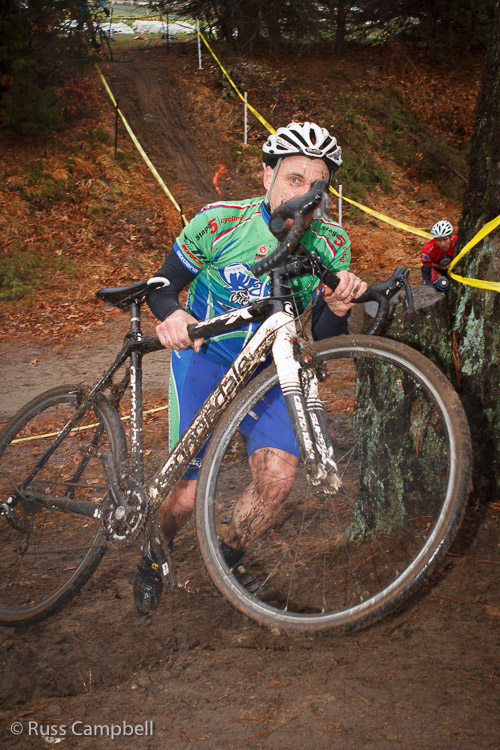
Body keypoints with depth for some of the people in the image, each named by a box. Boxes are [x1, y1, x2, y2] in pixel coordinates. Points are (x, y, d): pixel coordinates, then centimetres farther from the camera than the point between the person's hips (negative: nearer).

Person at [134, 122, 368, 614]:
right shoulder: (219, 222, -17)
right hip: (204, 357, -2)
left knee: (278, 476, -18)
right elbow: (162, 286, -6)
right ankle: (153, 556, 26)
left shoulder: (330, 242, -10)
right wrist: (172, 315, -30)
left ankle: (228, 559, 12)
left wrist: (337, 309, -30)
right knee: (190, 494, -9)